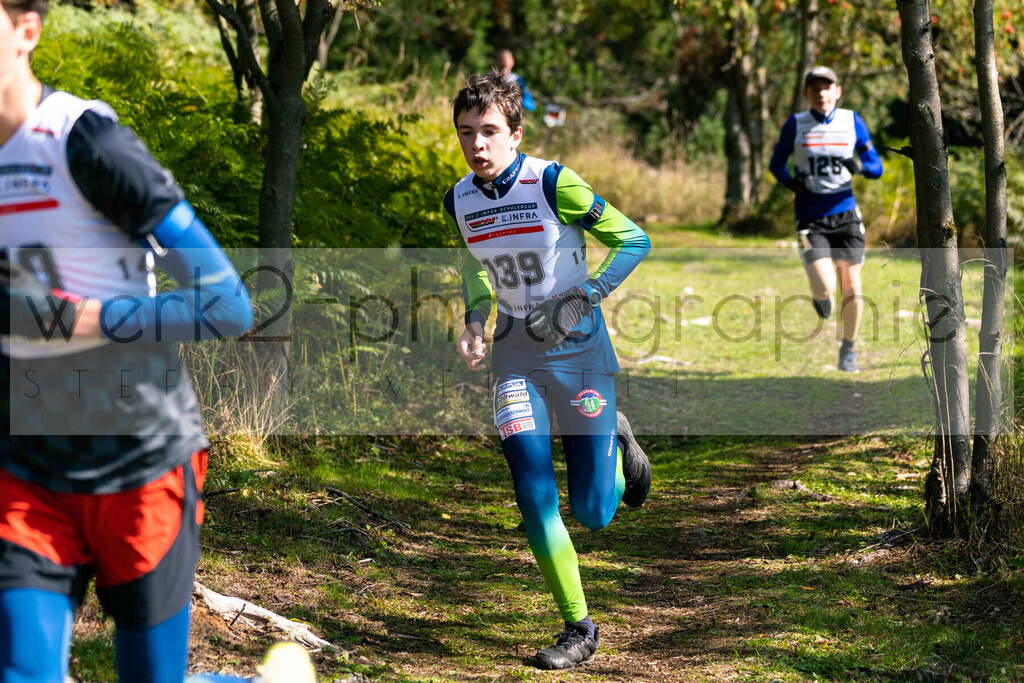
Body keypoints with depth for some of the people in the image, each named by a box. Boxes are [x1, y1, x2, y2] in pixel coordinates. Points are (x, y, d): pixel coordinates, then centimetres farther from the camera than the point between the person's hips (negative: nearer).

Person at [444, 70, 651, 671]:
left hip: (577, 347, -4)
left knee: (592, 512, -3)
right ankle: (579, 629, 6)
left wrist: (585, 297, -21)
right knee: (535, 498, -8)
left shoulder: (554, 183, -17)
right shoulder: (459, 201, -1)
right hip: (516, 353, 4)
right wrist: (475, 322, 3)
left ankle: (615, 442, 32)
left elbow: (633, 240, -10)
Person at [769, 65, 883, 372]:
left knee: (852, 288, -1)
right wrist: (791, 182, -12)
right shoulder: (795, 125, 0)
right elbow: (776, 163, 10)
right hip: (811, 218, -2)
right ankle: (819, 297, 22)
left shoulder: (852, 122, 3)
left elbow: (876, 167, 5)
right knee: (824, 288, -17)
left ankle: (848, 349, 21)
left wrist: (860, 166, -18)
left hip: (845, 213, 2)